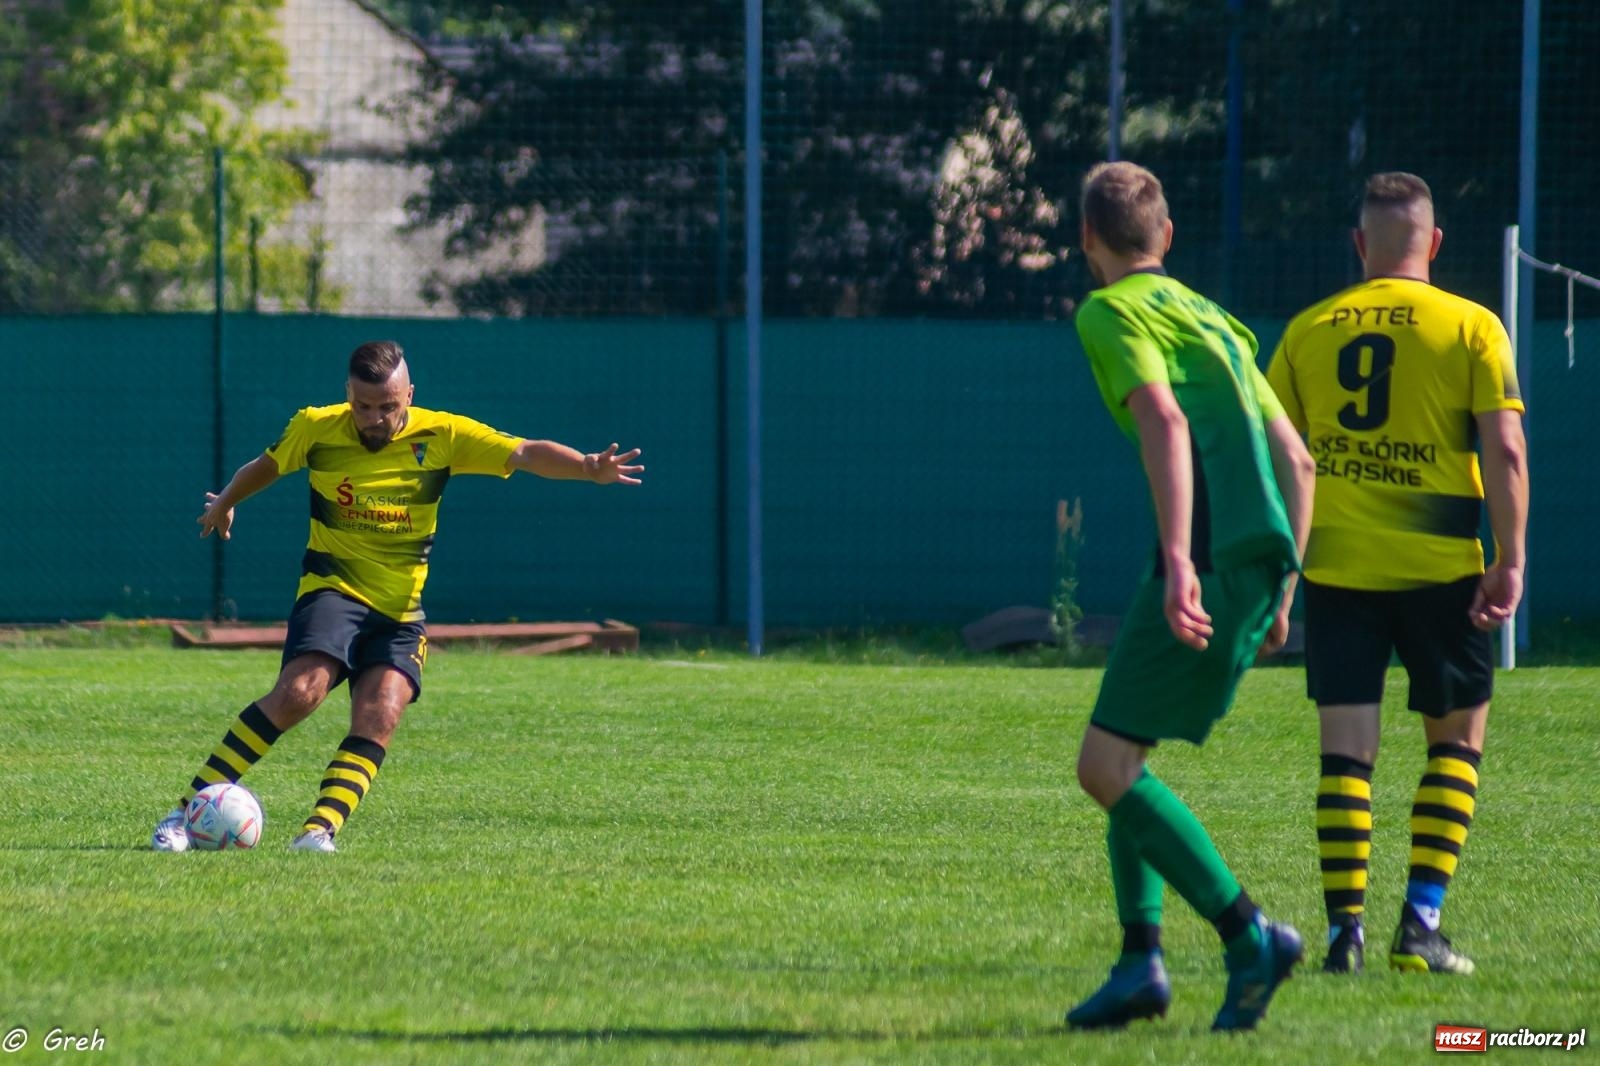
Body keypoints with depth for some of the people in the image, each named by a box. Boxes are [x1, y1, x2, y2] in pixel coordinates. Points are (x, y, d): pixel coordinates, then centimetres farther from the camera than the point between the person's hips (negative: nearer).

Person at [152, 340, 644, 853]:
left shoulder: (441, 436, -4)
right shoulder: (317, 428, -3)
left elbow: (524, 454, -14)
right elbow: (266, 467, 18)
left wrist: (588, 467, -32)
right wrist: (225, 503, 36)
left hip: (400, 610, 2)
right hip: (334, 589, -2)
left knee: (379, 716, -21)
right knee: (300, 691, -25)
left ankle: (320, 831, -23)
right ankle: (189, 808, -21)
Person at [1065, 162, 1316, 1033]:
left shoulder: (1113, 312, -1)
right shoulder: (1210, 319, 25)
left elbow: (1163, 421, -18)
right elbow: (1295, 460, 24)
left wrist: (1178, 556, -28)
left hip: (1207, 563, -9)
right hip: (1258, 564, 9)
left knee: (1106, 767, -8)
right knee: (1121, 763, 15)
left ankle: (1249, 934, -15)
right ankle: (1140, 961, 5)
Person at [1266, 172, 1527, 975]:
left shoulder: (1308, 330, 5)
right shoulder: (1471, 328, -2)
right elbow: (1504, 448, -10)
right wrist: (1510, 560, -7)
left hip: (1336, 568, 2)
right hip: (1438, 568, -2)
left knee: (1346, 749, 5)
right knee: (1456, 738, 12)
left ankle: (1344, 929, -3)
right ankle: (1420, 925, 3)